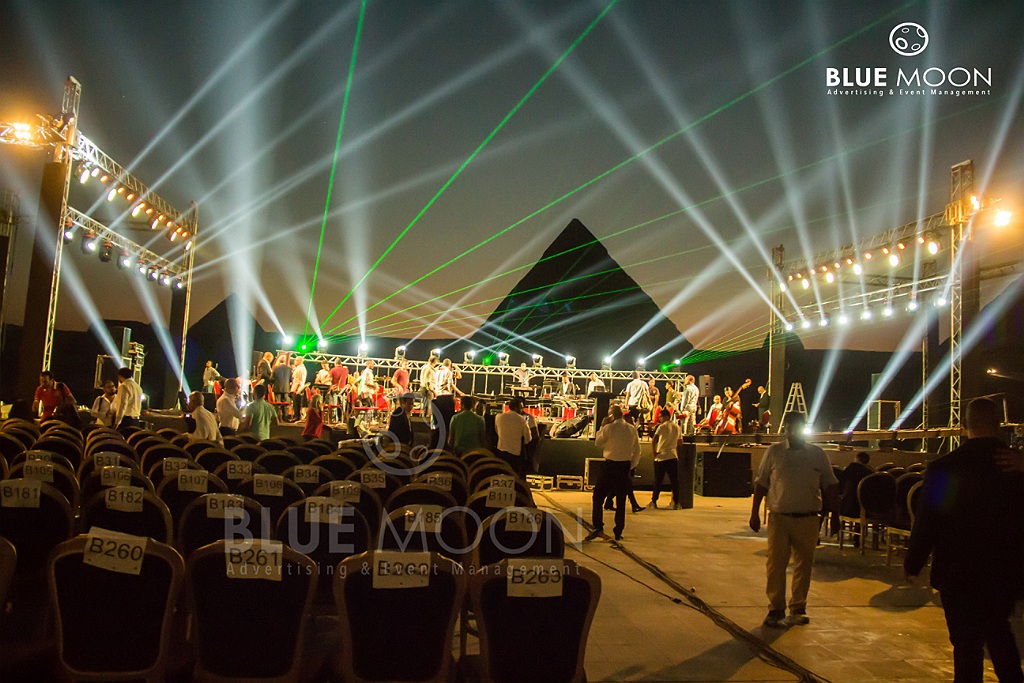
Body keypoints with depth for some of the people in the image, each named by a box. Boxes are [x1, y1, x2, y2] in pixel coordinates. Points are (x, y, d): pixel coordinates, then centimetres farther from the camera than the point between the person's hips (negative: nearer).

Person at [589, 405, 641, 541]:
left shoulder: (609, 428, -11)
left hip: (611, 465, -4)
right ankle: (618, 532, 14)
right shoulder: (632, 429, 3)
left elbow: (598, 443, 3)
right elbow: (637, 451, 7)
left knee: (598, 496, 6)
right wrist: (631, 466, 16)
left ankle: (598, 527, -3)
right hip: (625, 466, 4)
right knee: (621, 499, 11)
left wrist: (602, 427, 8)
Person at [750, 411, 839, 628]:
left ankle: (798, 608, 23)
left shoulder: (817, 454, 6)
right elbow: (761, 483, 6)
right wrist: (755, 513, 3)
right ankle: (776, 608, 11)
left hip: (807, 519, 1)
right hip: (779, 517, -1)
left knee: (803, 565, 9)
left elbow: (830, 484, 9)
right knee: (775, 564, 0)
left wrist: (832, 501, -12)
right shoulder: (774, 452, 3)